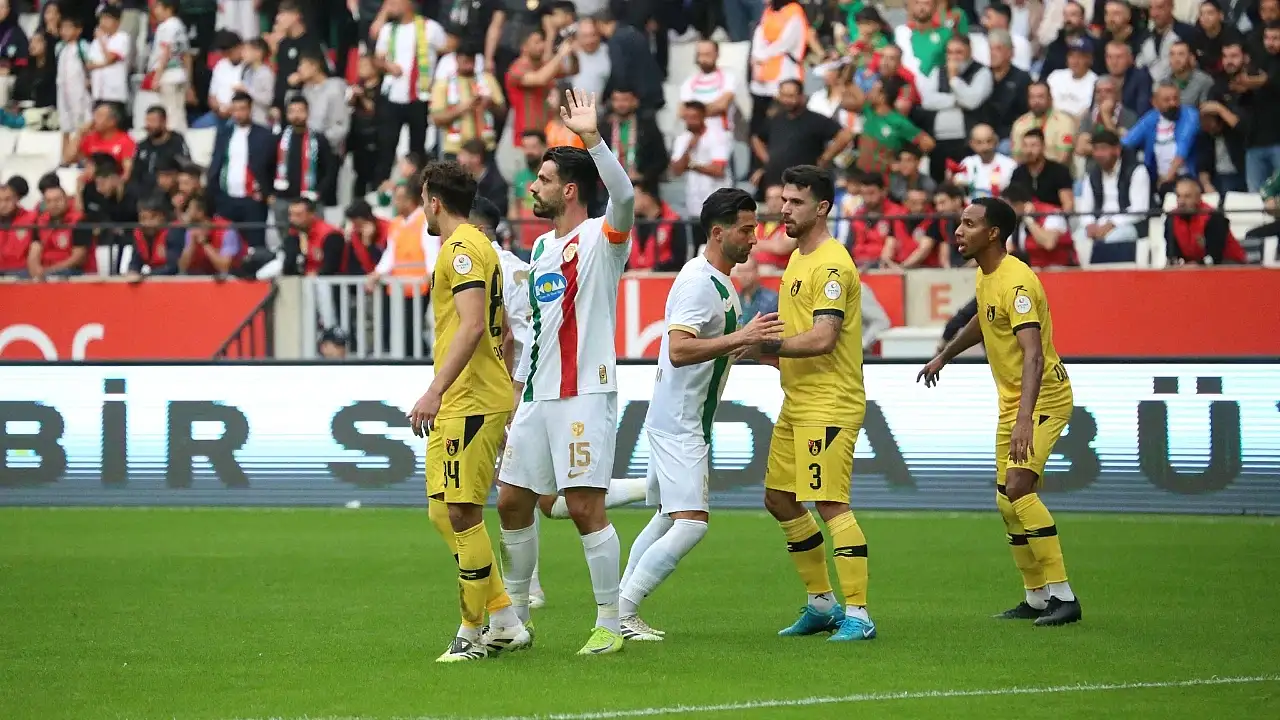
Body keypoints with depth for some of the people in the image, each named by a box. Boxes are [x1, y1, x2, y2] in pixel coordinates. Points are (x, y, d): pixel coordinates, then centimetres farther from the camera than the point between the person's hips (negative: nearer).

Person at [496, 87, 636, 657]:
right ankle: (514, 615, 24)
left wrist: (591, 138, -38)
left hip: (585, 393, -8)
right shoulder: (541, 247, 17)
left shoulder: (601, 238, -7)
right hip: (538, 396, 8)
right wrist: (514, 392, 25)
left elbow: (624, 196, -30)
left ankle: (610, 625, -5)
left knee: (585, 507, -11)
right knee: (512, 500, 10)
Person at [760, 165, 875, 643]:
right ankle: (822, 603, 25)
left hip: (829, 406, -11)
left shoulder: (832, 264, -15)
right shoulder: (798, 258, 16)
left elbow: (822, 338, -23)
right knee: (779, 500, 15)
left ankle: (857, 614, -12)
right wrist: (767, 347, 7)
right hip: (797, 403, 11)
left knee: (830, 505, -14)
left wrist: (766, 344, -18)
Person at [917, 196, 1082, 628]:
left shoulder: (1016, 282, -25)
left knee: (1018, 488, -22)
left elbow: (1034, 356, -35)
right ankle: (1038, 598, 19)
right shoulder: (985, 276, 5)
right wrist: (944, 357, 41)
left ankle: (1062, 595, -18)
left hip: (1043, 398, -10)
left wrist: (1025, 418, -45)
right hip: (1011, 400, 10)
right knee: (1007, 502, 10)